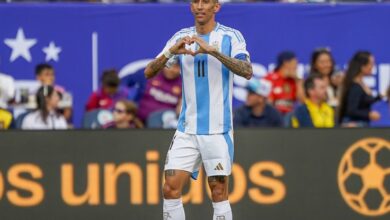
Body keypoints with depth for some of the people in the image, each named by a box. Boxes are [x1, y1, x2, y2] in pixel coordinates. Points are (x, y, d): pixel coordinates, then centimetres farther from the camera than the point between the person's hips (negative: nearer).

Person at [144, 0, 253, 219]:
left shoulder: (231, 36, -2)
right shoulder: (181, 38, 9)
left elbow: (247, 71, -18)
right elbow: (149, 72, 2)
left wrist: (213, 51, -29)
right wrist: (170, 52, -17)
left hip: (218, 129, -3)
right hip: (187, 129, 3)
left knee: (219, 193, -3)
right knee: (171, 190, -4)